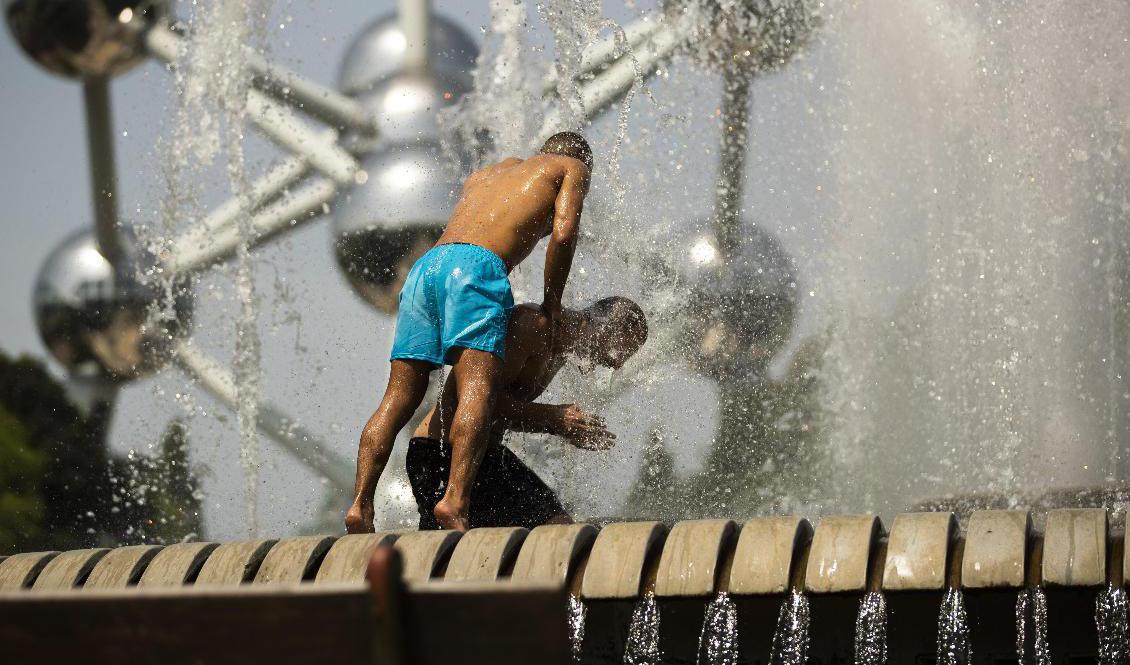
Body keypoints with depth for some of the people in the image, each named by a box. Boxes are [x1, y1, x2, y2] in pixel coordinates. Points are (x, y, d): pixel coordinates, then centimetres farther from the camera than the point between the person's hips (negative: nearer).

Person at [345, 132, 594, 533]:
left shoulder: (485, 174, 39)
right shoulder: (572, 167, 23)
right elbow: (563, 234, 5)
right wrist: (551, 303, 14)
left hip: (425, 265, 6)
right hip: (477, 267, -6)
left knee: (399, 398, 2)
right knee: (478, 391, -17)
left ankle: (361, 504, -12)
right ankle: (455, 501, -35)